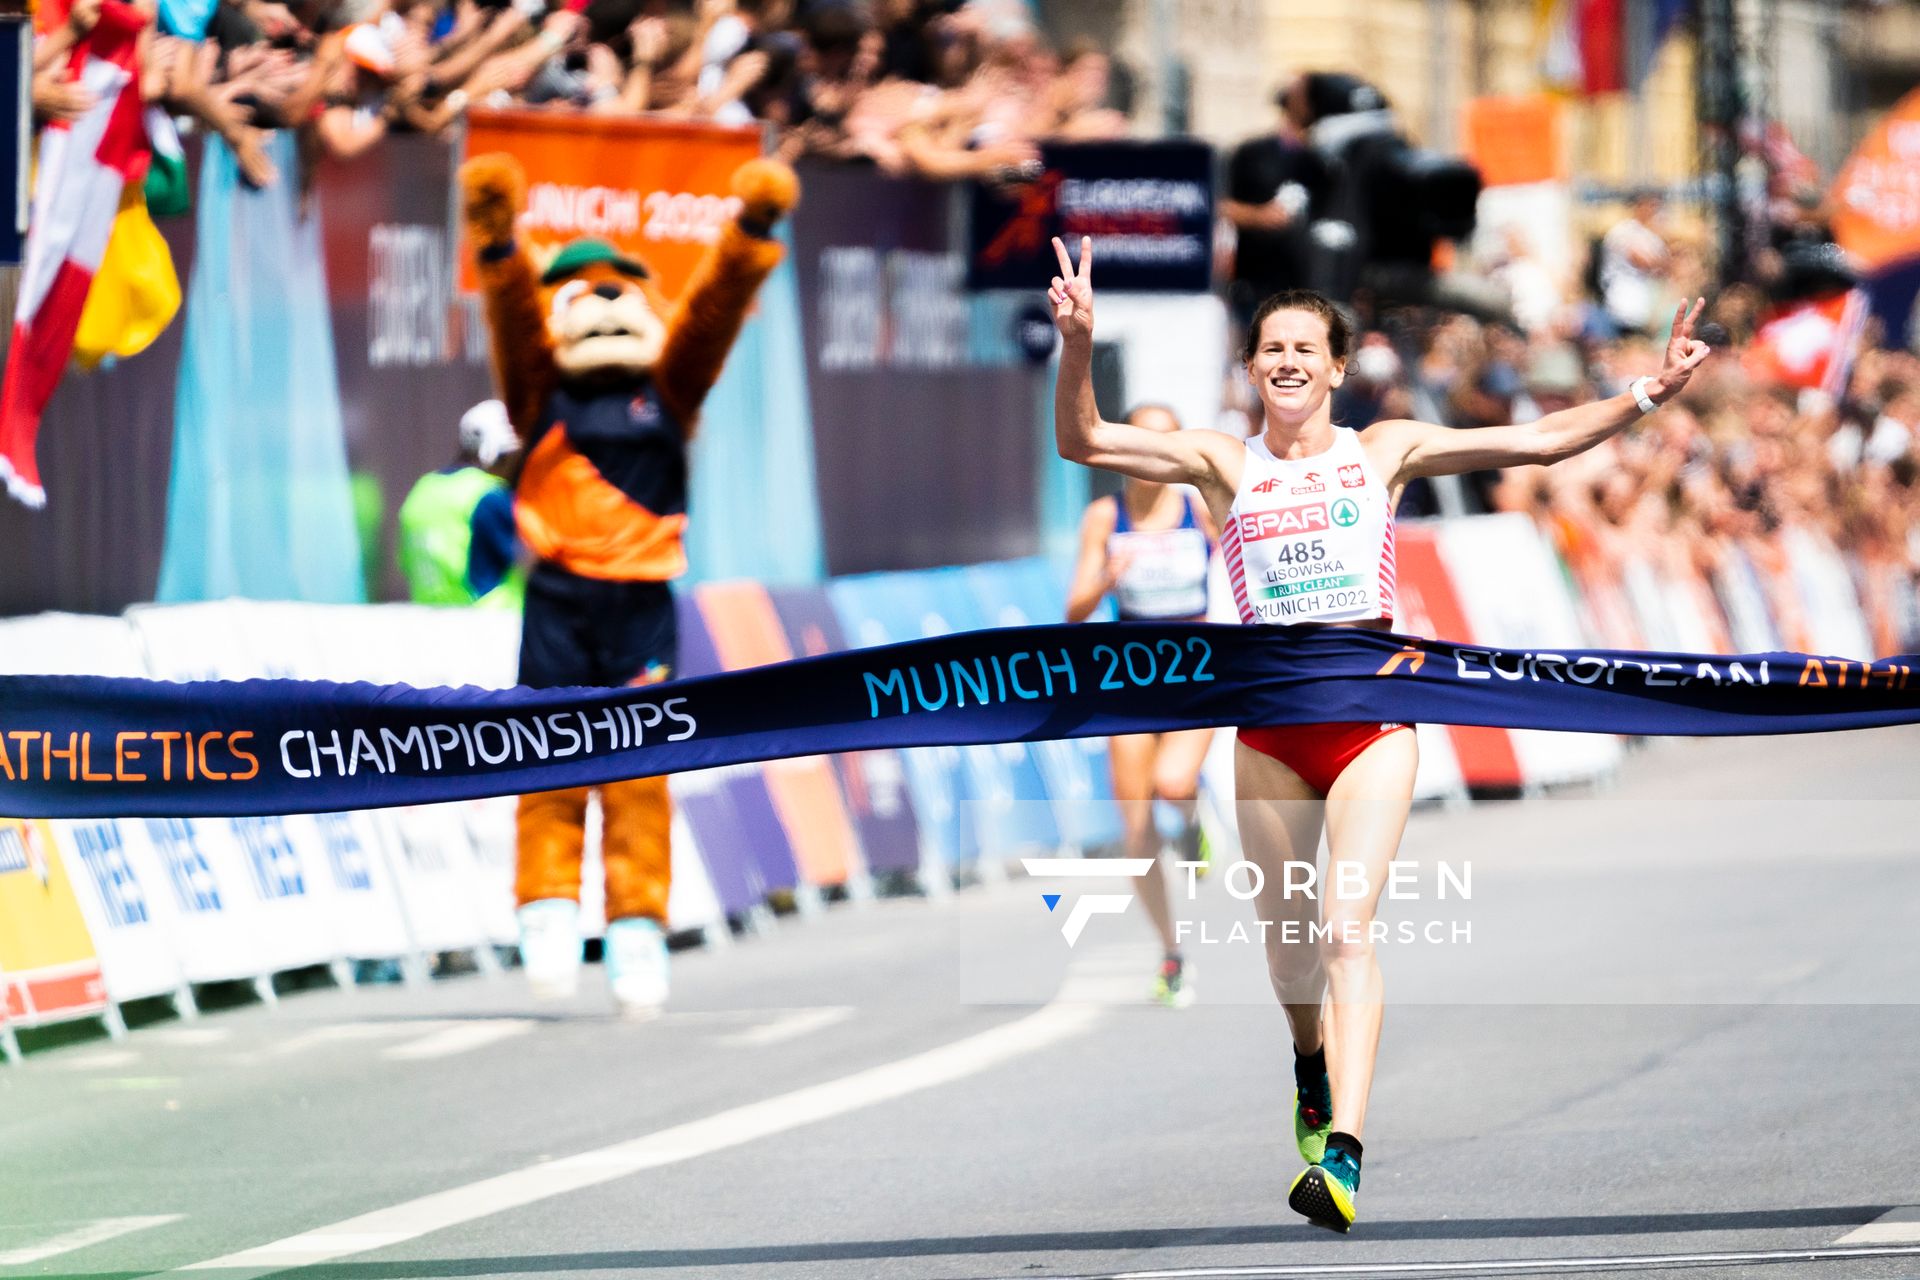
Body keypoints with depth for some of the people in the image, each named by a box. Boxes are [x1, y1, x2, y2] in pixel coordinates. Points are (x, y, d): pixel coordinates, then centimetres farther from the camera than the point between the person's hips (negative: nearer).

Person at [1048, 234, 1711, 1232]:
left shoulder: (1385, 450, 6)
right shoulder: (1223, 464, 5)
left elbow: (1539, 441, 3)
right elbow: (1082, 441, -5)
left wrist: (1644, 395, -8)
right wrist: (1077, 344, -21)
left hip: (1372, 711, -2)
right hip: (1270, 722, 2)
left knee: (1348, 928, -16)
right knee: (1286, 938, 12)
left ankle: (1343, 1154, -27)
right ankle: (1312, 1055, 47)